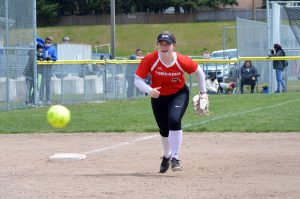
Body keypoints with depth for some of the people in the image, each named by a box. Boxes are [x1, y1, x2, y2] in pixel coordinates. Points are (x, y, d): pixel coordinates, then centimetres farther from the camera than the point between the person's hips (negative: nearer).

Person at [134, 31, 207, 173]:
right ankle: (166, 156, 44)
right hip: (158, 97, 2)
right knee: (164, 130, 13)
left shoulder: (182, 61, -24)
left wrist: (203, 92, -1)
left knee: (174, 120, -27)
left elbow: (198, 71, -5)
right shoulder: (150, 60, -25)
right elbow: (137, 80, -25)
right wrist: (149, 90, -44)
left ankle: (175, 158, -17)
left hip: (179, 94, -2)